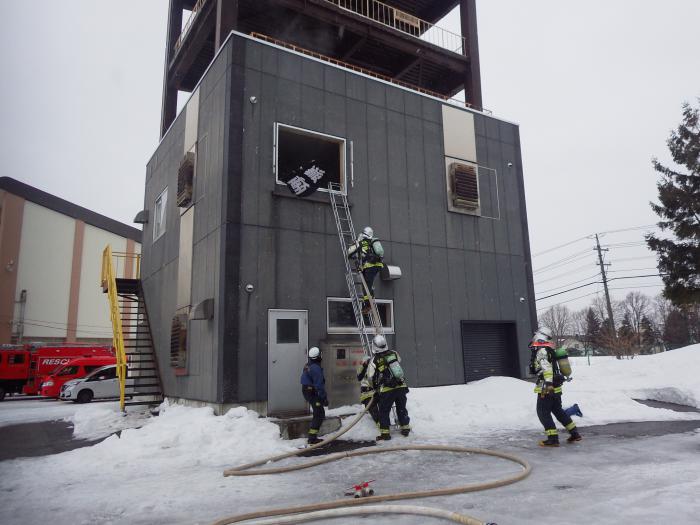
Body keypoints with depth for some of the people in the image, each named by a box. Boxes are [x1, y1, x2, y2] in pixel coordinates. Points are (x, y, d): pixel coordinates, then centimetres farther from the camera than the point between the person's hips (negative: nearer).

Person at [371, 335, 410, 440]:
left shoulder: (375, 361, -10)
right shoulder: (394, 353, 0)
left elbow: (372, 378, -1)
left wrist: (377, 384, 19)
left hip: (387, 390, -4)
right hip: (401, 387, 4)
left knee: (383, 411, 9)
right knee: (401, 408, 21)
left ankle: (385, 432, 8)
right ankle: (405, 428, 29)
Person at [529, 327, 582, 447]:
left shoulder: (542, 351, -15)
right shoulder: (548, 350, 16)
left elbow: (547, 367, -28)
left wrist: (548, 383, -35)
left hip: (546, 388, -10)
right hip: (555, 388, 10)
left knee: (543, 412, -2)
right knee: (558, 411, 20)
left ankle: (553, 438, -2)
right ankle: (574, 433, 26)